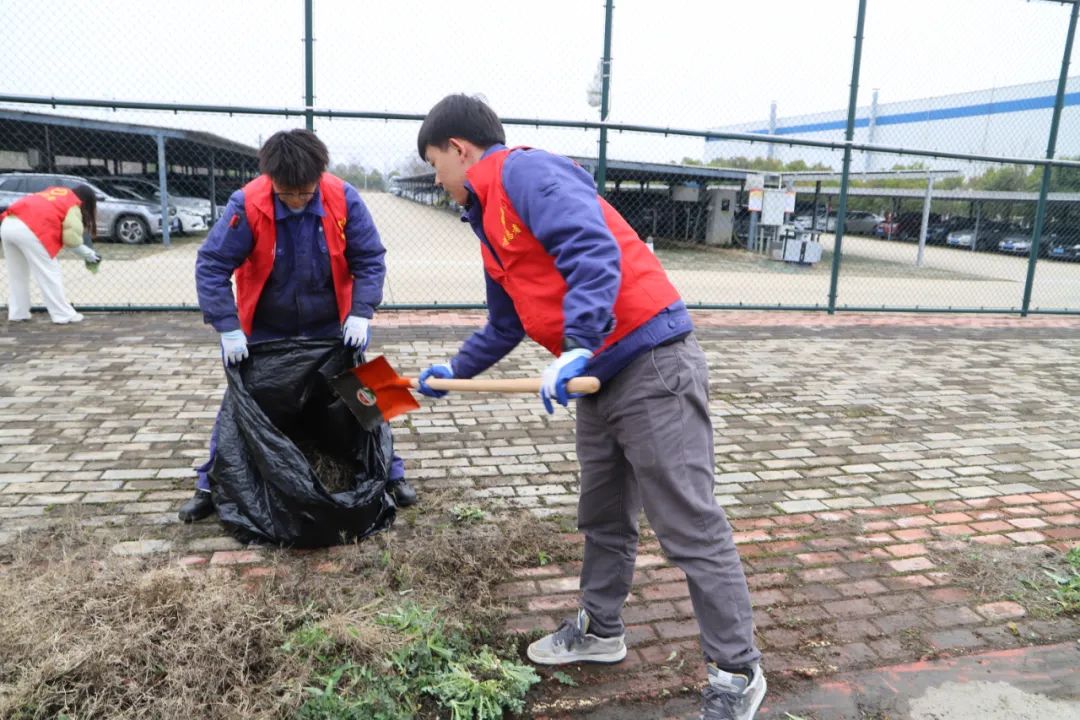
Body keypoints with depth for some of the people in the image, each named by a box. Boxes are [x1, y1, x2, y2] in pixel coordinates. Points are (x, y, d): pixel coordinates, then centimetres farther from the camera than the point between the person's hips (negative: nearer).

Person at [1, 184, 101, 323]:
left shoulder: (55, 192, 29)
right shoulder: (73, 206, 7)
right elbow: (71, 237, -3)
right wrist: (87, 253, 11)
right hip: (28, 230, -8)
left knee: (17, 274, 19)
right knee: (49, 273, 1)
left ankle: (17, 314, 23)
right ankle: (64, 315, 3)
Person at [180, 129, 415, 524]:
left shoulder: (343, 199, -18)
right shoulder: (247, 205, -23)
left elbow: (370, 260, -10)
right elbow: (211, 266, -18)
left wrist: (361, 313, -20)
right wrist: (229, 329, -23)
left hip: (332, 325, 1)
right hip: (264, 328, -1)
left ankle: (389, 474, 22)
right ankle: (211, 485, 24)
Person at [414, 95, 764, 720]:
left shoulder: (524, 171, -8)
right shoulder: (490, 221, 21)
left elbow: (593, 250, -23)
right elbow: (507, 325, 32)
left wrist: (578, 346, -31)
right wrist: (453, 371, 41)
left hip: (652, 365, -10)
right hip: (601, 376, 10)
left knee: (691, 526, -2)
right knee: (604, 518, 20)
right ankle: (600, 631, 38)